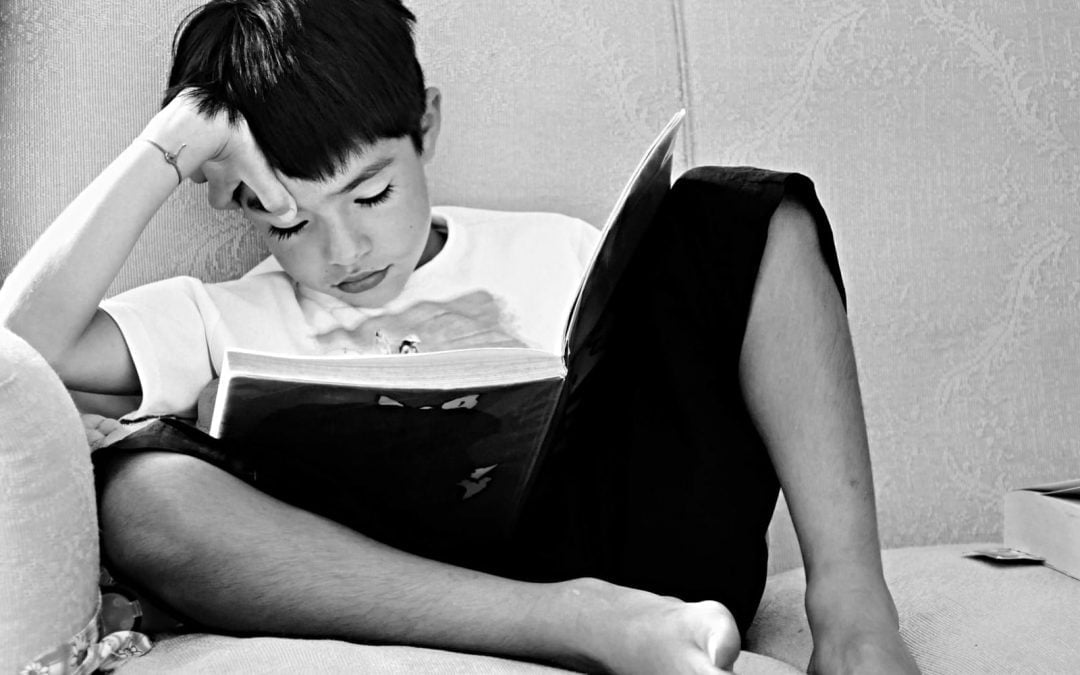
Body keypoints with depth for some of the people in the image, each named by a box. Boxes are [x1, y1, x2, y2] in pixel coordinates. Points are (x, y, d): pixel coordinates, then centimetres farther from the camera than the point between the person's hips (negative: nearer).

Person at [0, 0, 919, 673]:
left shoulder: (554, 254, 19)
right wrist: (168, 148, 1)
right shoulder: (228, 320, 15)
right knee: (136, 490, -27)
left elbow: (677, 385, 16)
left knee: (737, 212, -5)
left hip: (639, 558, 2)